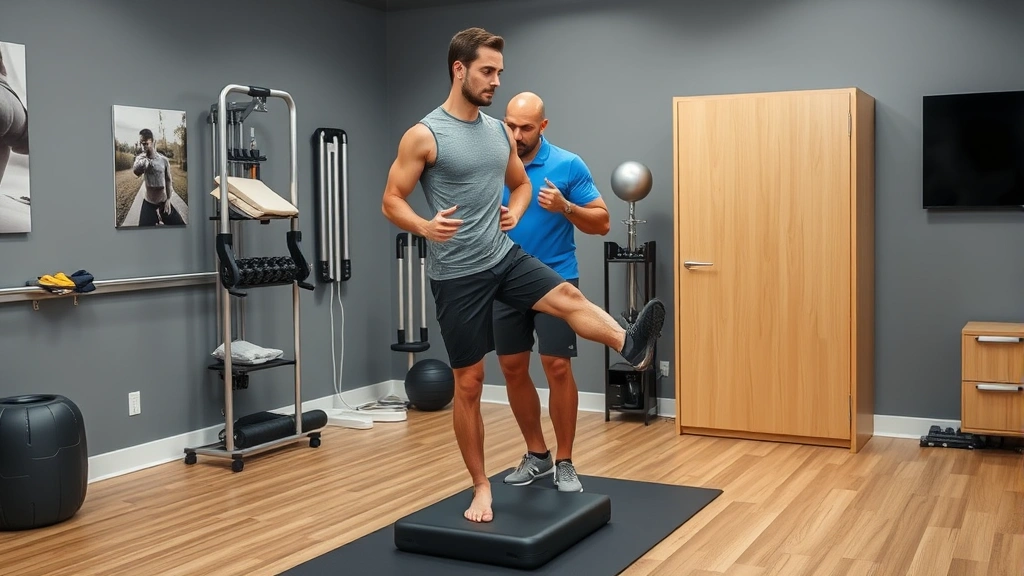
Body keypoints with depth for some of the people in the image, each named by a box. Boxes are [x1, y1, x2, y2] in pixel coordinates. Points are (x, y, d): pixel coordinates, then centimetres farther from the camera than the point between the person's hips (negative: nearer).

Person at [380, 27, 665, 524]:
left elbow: (520, 183, 22)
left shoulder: (500, 132, 7)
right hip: (457, 274, -5)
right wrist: (425, 226, -31)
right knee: (469, 383, 2)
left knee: (568, 297, -25)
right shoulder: (424, 135, -11)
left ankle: (629, 346, -50)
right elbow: (391, 202, -10)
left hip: (505, 256, 5)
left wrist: (514, 212, -1)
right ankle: (481, 487, 14)